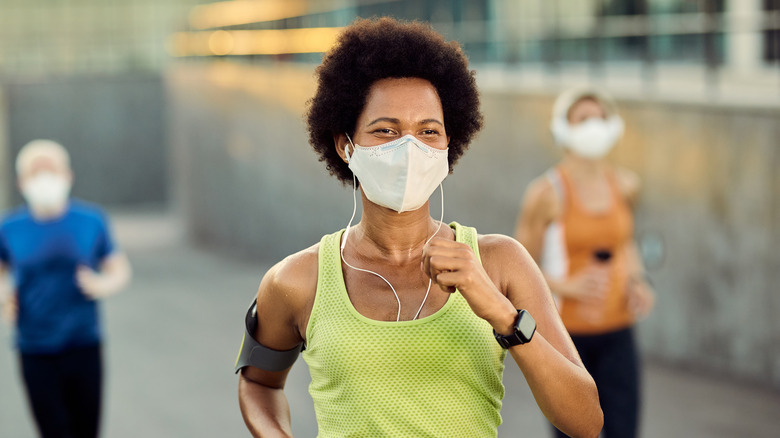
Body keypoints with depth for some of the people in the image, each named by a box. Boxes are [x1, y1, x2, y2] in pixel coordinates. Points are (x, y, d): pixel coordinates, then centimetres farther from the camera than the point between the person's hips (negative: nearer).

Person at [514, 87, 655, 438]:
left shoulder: (625, 185, 3)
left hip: (616, 333, 4)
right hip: (566, 333, -4)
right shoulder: (547, 192, -12)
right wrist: (567, 286, -22)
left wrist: (638, 282, 4)